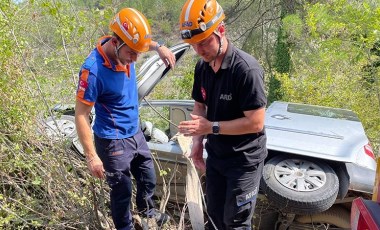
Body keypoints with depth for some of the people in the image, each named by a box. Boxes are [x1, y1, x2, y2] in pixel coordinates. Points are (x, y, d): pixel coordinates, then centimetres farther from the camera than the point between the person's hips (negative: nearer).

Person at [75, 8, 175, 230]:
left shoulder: (124, 49, -9)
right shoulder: (94, 70, -29)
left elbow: (143, 40, 17)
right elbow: (81, 115, -21)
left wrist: (159, 47, -4)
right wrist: (92, 156, -20)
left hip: (135, 133, 7)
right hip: (113, 141, -7)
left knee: (149, 179, 23)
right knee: (123, 189, 12)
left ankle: (147, 209, 53)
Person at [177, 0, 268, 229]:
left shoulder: (246, 68, -25)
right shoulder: (202, 67, -2)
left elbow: (256, 122, -25)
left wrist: (211, 127, -24)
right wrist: (197, 141, -3)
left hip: (244, 160, -6)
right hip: (215, 155, 7)